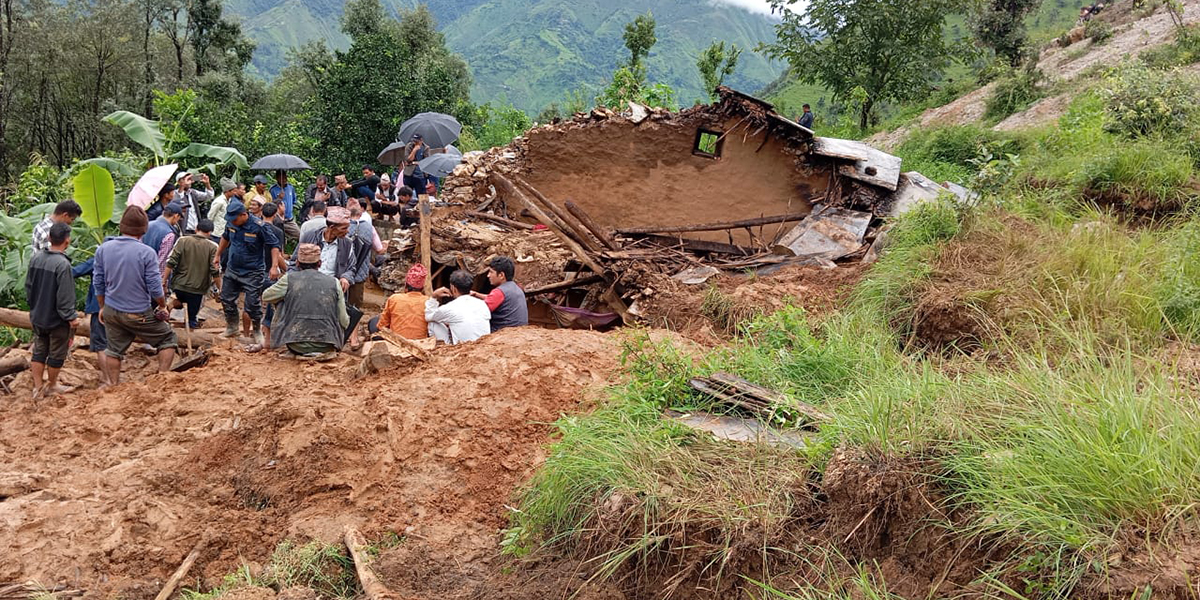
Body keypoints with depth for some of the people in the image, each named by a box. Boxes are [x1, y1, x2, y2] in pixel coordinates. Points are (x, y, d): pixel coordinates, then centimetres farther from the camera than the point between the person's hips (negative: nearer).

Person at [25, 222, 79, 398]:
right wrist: (71, 317, -13)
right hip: (56, 320, -7)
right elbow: (64, 296, -23)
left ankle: (38, 387, 21)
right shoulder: (63, 264, -25)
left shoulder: (35, 258, -3)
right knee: (57, 354, 11)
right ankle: (51, 386, 25)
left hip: (37, 317, 7)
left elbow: (28, 286, 9)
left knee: (39, 351, 17)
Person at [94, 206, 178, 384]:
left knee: (114, 350, 19)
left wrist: (102, 307, 18)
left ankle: (115, 386, 26)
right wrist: (163, 306, 4)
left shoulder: (103, 249, -3)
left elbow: (98, 282, 5)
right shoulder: (146, 253, -19)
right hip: (139, 314, -4)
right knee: (168, 339, 14)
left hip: (111, 311, 5)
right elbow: (155, 287, -14)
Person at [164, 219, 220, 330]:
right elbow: (215, 272, -10)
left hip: (179, 285, 1)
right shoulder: (212, 247, -8)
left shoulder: (183, 241, -4)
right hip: (197, 288, -1)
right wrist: (219, 289, 2)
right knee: (192, 318, 15)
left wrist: (164, 282, -1)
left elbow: (170, 263, -8)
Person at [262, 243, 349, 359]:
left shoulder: (289, 279, -2)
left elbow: (265, 297, 15)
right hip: (327, 345, 1)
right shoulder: (333, 282, 0)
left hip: (296, 345, -1)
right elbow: (344, 322, 1)